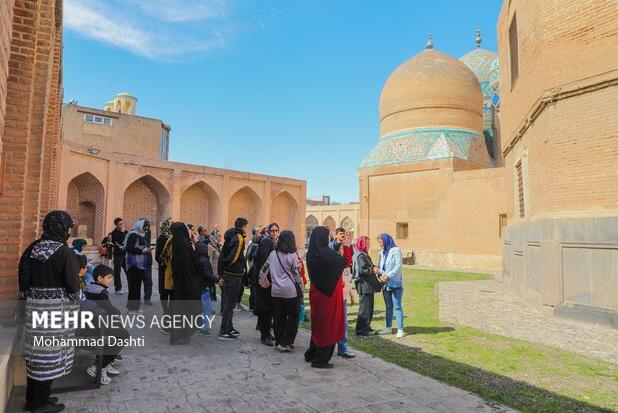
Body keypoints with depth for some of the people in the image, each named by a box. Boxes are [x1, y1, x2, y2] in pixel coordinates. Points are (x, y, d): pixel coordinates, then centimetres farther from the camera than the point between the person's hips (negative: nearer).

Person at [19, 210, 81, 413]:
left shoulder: (32, 248, 3)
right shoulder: (65, 252, -16)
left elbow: (23, 277, 6)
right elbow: (72, 283, -15)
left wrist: (29, 296, 17)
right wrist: (75, 299, 4)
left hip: (34, 304, 7)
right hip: (56, 306, -6)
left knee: (37, 350, 17)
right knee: (50, 353, 7)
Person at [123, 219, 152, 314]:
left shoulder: (142, 235, 15)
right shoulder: (133, 235, -9)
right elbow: (128, 248, -17)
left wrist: (147, 249, 7)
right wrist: (142, 251, -17)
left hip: (141, 264, 8)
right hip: (134, 264, -8)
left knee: (138, 285, 11)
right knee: (133, 286, -4)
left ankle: (136, 307, 19)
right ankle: (131, 308, 4)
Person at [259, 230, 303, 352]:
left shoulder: (273, 254, 4)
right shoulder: (292, 256, -9)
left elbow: (263, 270, 9)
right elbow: (297, 275, -6)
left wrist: (263, 282, 25)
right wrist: (302, 292, 2)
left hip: (275, 291, 5)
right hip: (291, 292, -5)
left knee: (278, 317, 14)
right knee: (293, 317, 7)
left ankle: (278, 342, 22)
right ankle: (285, 343, 6)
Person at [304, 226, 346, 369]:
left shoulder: (311, 254, 0)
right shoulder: (327, 253, -22)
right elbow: (345, 262, -8)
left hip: (316, 292, 7)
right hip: (330, 293, -7)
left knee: (318, 322, 21)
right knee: (328, 325, 5)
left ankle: (311, 354, 32)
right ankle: (321, 360, 13)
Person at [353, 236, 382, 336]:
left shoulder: (364, 255, 17)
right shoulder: (360, 255, -15)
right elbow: (361, 270, -24)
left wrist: (374, 269, 7)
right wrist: (372, 270, -14)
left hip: (368, 286, 10)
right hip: (364, 286, -10)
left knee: (368, 307, 16)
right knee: (364, 308, -4)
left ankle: (366, 327, 26)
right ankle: (361, 329, 3)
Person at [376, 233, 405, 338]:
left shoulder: (396, 250, -7)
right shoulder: (382, 253, 12)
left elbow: (398, 266, -14)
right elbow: (379, 266, 11)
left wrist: (388, 275, -21)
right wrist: (381, 275, -10)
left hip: (395, 283, -6)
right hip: (385, 284, 6)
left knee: (397, 306, -4)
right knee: (388, 307, 14)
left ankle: (400, 330, 1)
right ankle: (388, 328, 23)